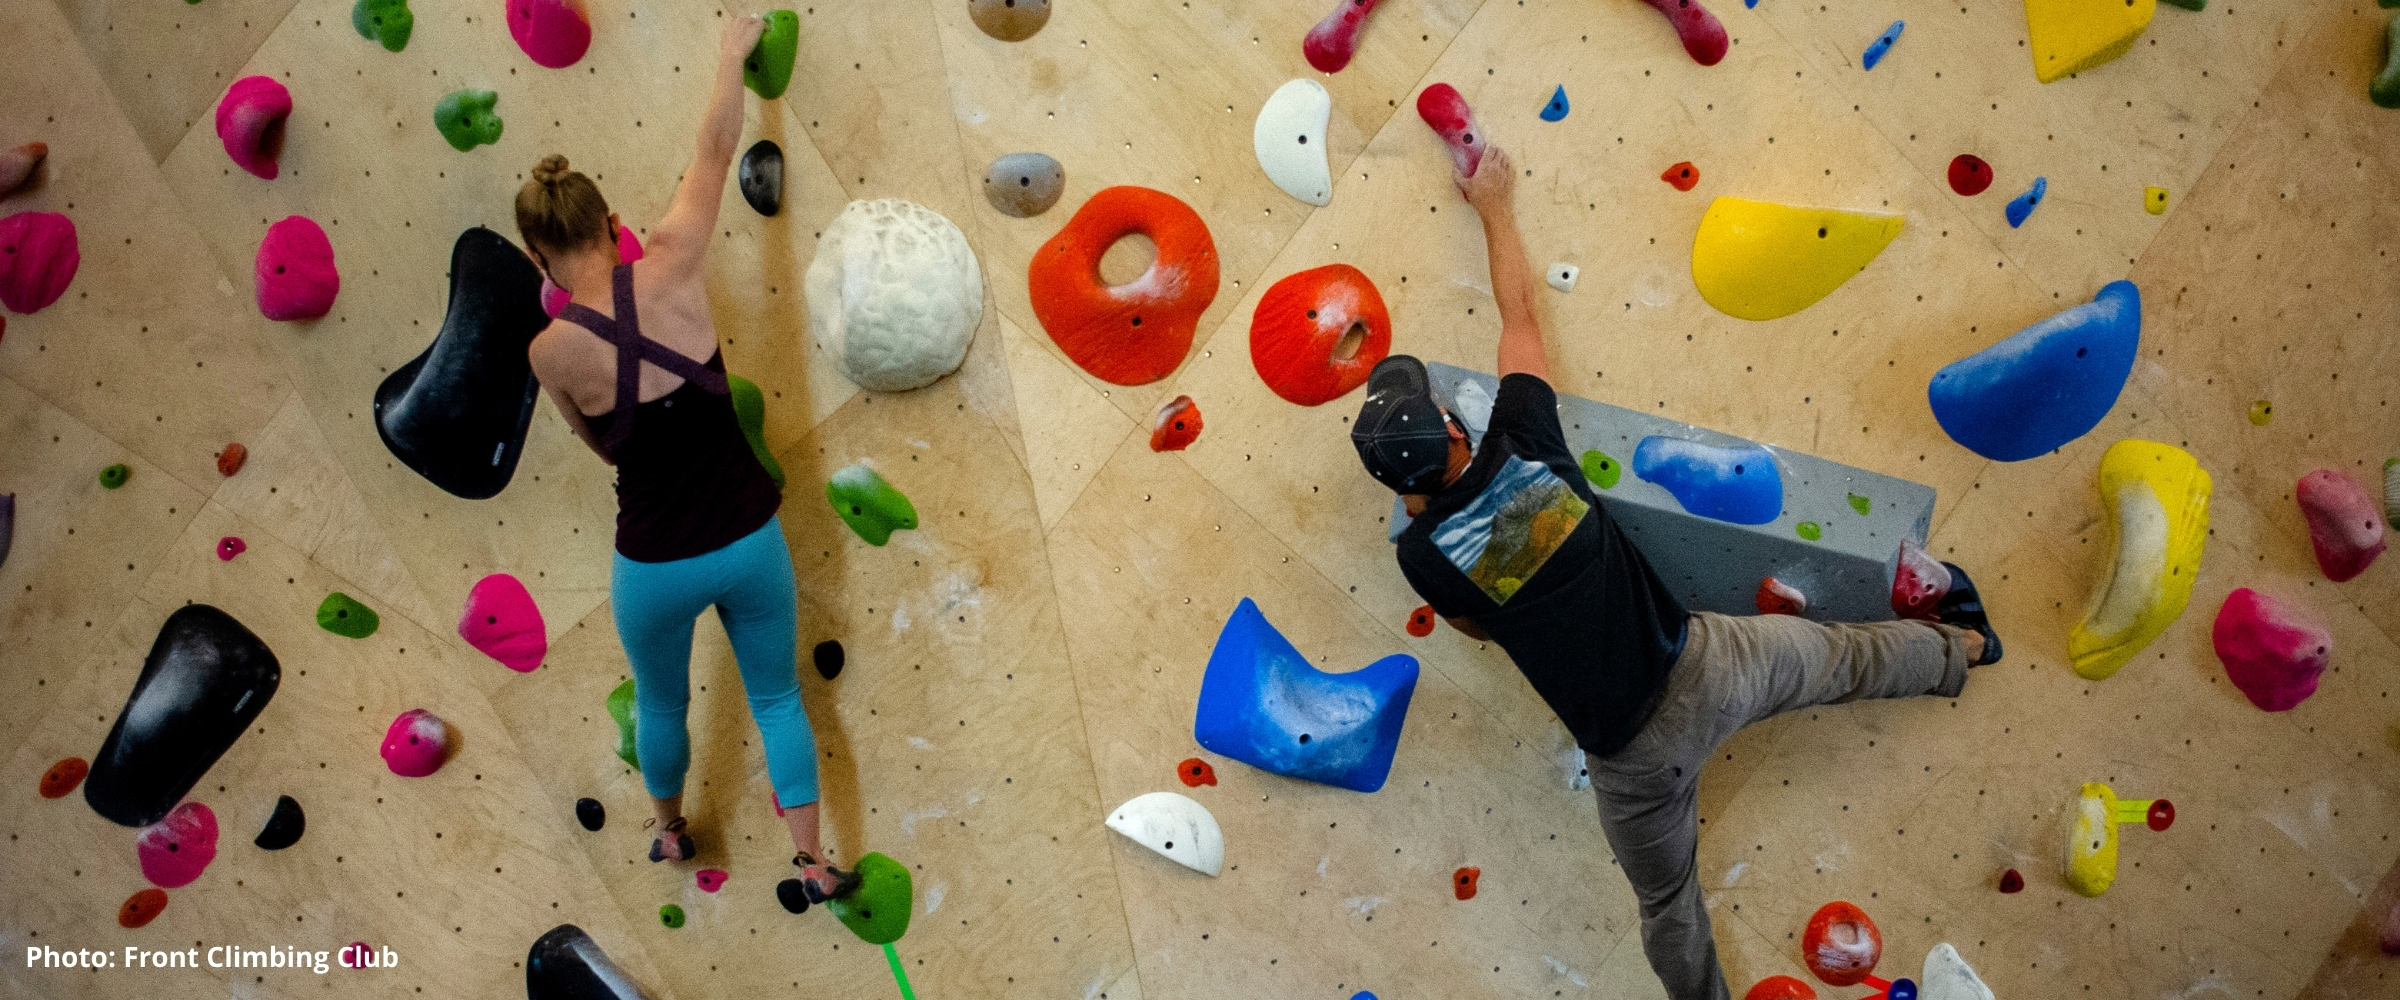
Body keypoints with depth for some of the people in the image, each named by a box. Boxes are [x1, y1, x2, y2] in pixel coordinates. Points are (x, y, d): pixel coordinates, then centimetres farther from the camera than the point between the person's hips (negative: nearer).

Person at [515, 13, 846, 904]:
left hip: (657, 564, -1)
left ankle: (670, 829, 52)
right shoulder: (668, 270, -13)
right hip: (749, 540, 1)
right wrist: (734, 54, 12)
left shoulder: (551, 352, -13)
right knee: (777, 698, 21)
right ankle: (813, 863, 27)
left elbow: (602, 444, 5)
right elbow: (716, 149, -1)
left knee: (661, 702, 28)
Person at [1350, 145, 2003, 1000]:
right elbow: (1518, 308, 2)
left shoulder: (1421, 553, -17)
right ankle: (1959, 648, 62)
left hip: (1635, 753, -2)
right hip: (1702, 663, 3)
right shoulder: (1523, 444, -14)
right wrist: (1495, 206, 16)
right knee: (1845, 657, 34)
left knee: (1669, 907, 23)